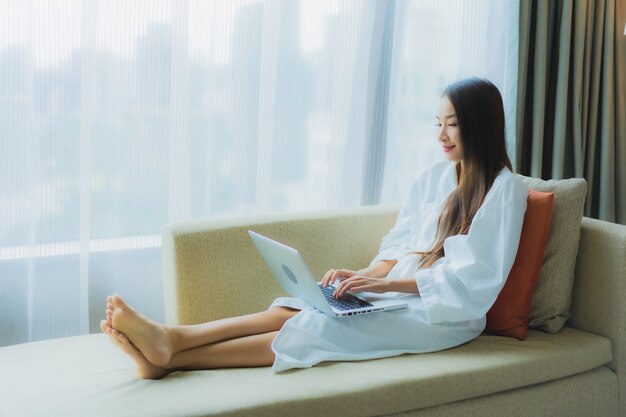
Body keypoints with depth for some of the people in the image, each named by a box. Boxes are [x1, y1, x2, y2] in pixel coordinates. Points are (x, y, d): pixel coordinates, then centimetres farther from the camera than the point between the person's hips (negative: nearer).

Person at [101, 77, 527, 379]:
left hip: (447, 314, -6)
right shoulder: (435, 178, 16)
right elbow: (398, 249, 12)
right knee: (293, 308, -21)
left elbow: (474, 279, -14)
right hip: (396, 295, 6)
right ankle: (170, 339, -38)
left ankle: (171, 357, -40)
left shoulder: (504, 189, -6)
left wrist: (385, 283, -21)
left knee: (320, 327, -28)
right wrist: (363, 275, -9)